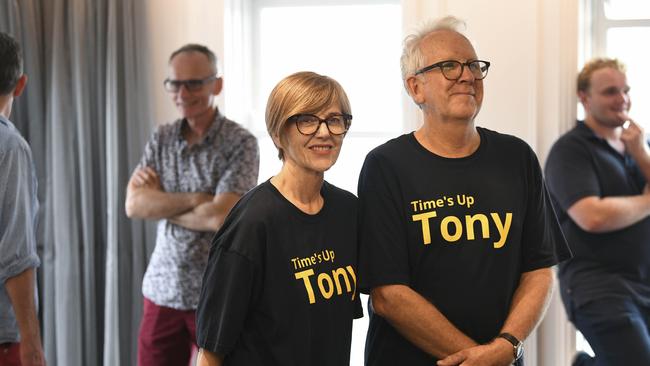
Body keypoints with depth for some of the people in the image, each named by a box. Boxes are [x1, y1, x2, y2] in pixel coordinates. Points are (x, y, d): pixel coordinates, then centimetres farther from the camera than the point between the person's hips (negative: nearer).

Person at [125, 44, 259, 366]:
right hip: (163, 290, 4)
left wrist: (158, 202, -7)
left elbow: (219, 217, -20)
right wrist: (194, 199, -17)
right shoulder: (161, 139, 6)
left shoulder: (241, 143, -10)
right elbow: (133, 205, -6)